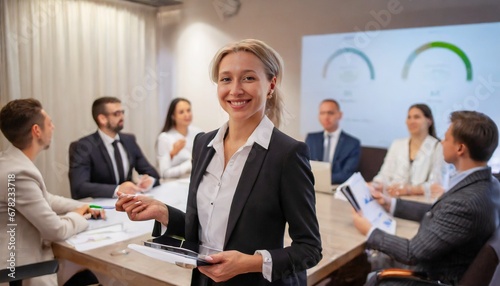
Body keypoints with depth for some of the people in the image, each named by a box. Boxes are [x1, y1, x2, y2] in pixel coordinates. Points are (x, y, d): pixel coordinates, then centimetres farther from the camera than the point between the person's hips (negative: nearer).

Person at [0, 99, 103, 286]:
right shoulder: (19, 173, -27)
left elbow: (44, 199, 15)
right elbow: (56, 230, -22)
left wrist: (82, 208, 3)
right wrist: (77, 216, -2)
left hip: (19, 254, 8)